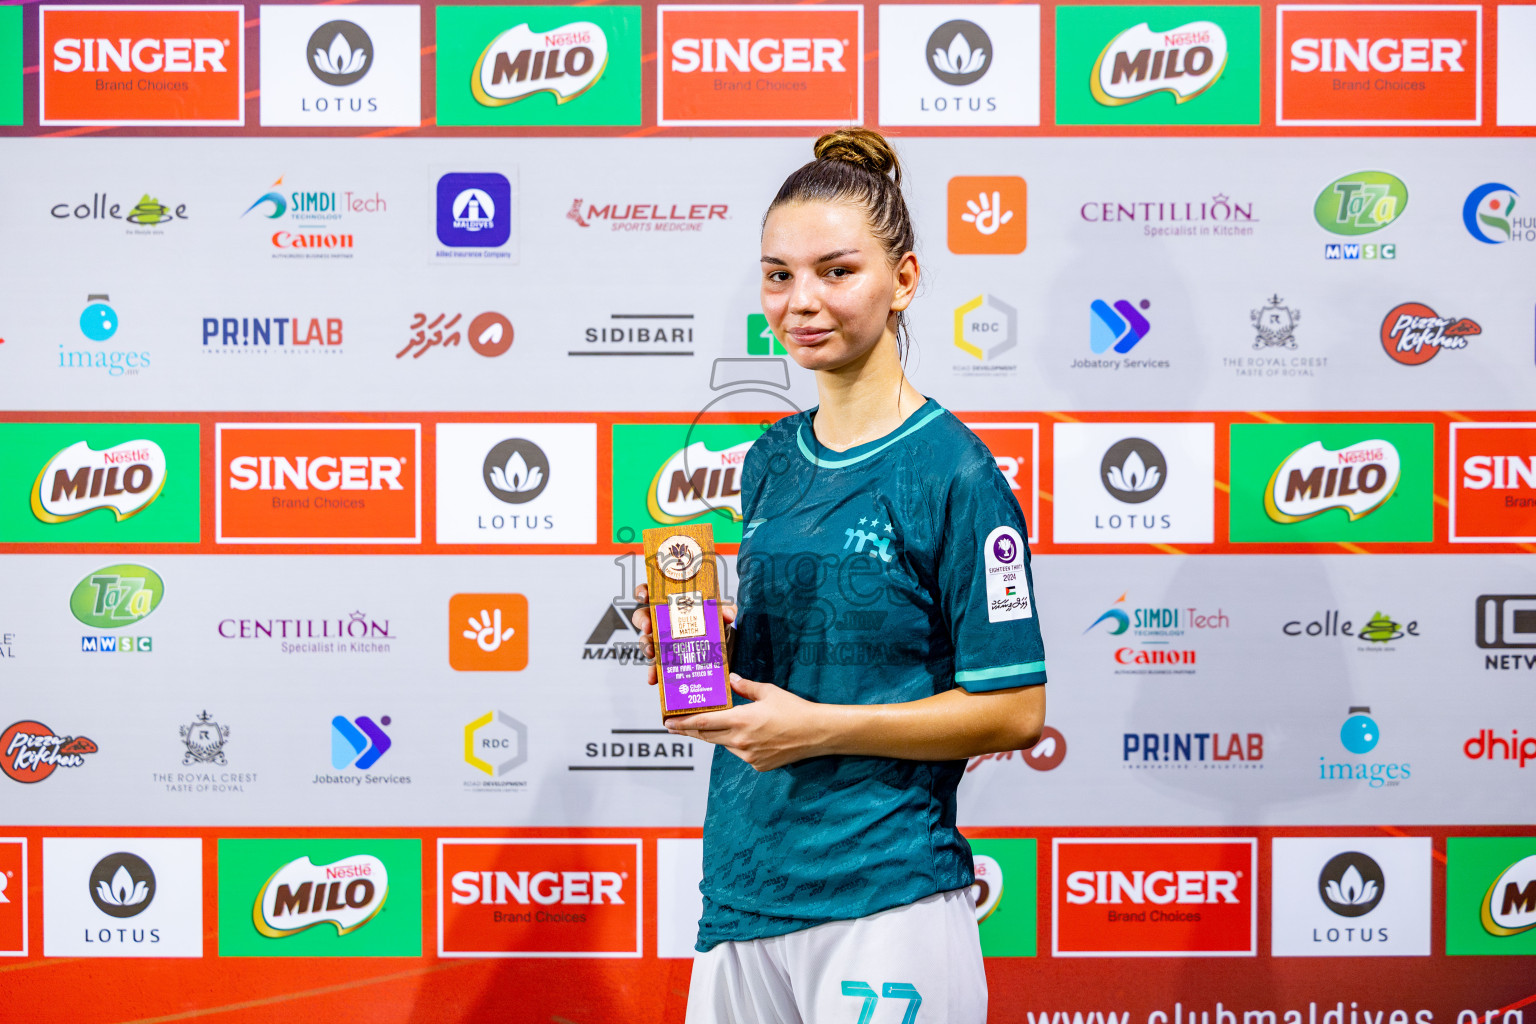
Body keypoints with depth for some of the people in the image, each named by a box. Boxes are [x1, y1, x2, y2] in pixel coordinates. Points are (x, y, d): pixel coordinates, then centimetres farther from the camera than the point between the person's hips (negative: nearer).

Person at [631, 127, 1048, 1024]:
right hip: (742, 890, 6)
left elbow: (1015, 710, -12)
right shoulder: (770, 460, 10)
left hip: (885, 903, -6)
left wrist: (820, 727, -16)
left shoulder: (953, 469, -10)